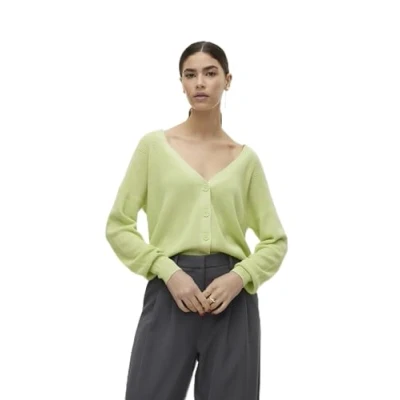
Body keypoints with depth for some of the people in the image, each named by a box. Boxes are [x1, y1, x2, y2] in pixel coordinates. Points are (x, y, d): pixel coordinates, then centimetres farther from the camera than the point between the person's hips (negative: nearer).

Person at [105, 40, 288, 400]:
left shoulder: (246, 158, 8)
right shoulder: (154, 145, 3)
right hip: (170, 291, -2)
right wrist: (168, 271, -11)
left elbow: (275, 240, 9)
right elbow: (118, 226, 1)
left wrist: (239, 278, -9)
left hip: (232, 295, 2)